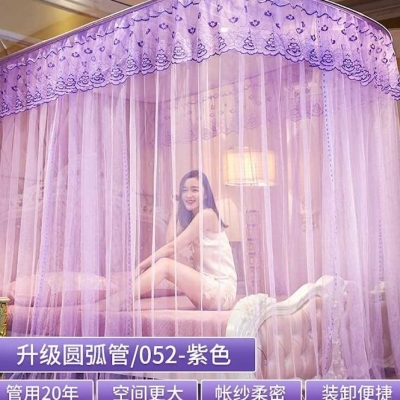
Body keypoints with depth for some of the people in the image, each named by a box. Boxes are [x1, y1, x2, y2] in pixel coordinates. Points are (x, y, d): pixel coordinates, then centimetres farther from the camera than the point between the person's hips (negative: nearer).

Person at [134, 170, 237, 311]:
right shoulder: (186, 218, 17)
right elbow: (171, 245, 0)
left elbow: (172, 248, -13)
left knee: (164, 264, -21)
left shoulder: (207, 215, -9)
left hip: (222, 291, -8)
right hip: (208, 286, 8)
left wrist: (139, 267, -12)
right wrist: (174, 215, 2)